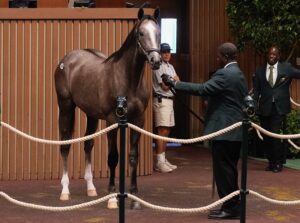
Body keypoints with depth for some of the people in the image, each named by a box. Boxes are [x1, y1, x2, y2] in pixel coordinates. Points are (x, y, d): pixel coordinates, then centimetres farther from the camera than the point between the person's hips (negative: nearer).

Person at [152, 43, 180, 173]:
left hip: (169, 100, 9)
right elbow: (165, 87, -14)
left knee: (166, 131, 12)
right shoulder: (159, 67, -11)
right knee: (162, 131, -12)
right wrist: (174, 80, 3)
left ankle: (163, 160, 19)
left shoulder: (170, 67, 18)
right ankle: (159, 163, -13)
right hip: (161, 100, -9)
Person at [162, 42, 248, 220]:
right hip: (235, 130, 10)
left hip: (224, 131, -10)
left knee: (223, 170, -4)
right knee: (229, 169, 15)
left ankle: (230, 208, 0)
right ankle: (233, 206, 20)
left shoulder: (225, 74, -16)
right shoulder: (239, 75, 16)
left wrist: (175, 84, -22)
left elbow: (203, 89, -26)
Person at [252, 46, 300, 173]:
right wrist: (254, 105, -6)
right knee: (266, 137, 6)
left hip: (279, 108, -3)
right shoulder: (259, 71, 9)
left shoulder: (286, 68, 4)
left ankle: (278, 163, 3)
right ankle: (271, 162, 19)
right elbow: (256, 91, 6)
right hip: (265, 108, 3)